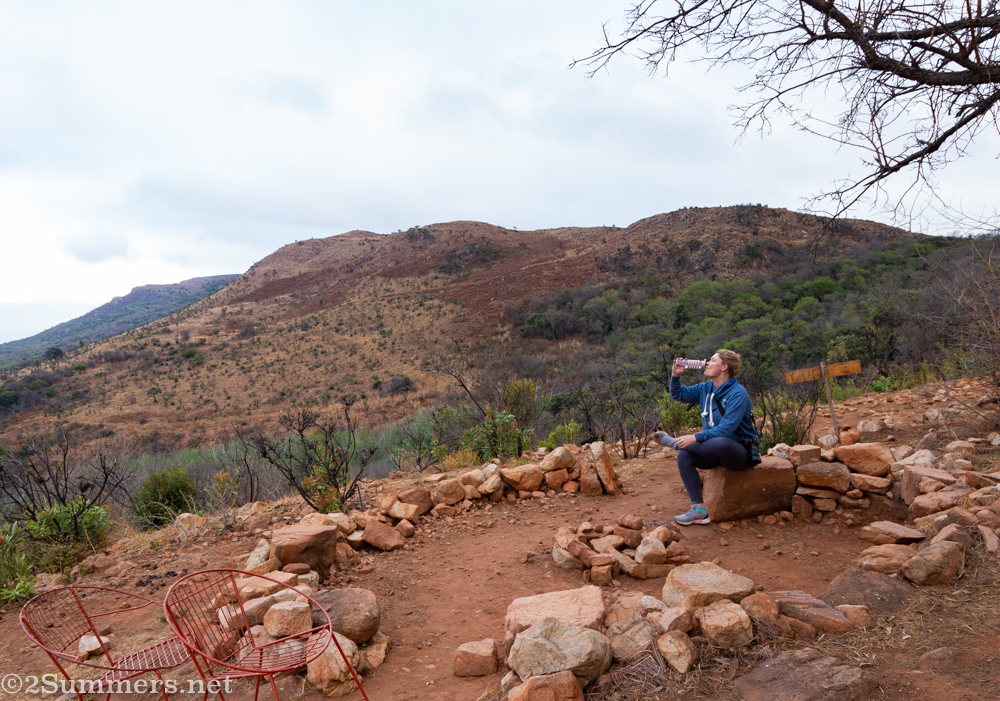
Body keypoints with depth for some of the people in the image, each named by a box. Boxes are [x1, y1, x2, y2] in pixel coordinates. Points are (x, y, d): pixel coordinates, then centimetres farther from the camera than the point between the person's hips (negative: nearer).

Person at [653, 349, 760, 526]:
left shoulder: (738, 393, -17)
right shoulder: (705, 389, 7)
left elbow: (726, 429, -26)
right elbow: (677, 394, 18)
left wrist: (695, 438, -33)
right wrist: (675, 375, -1)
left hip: (740, 452, -7)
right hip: (715, 451, 7)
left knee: (721, 443, -39)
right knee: (684, 456, -19)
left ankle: (675, 442, -15)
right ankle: (699, 510, -15)